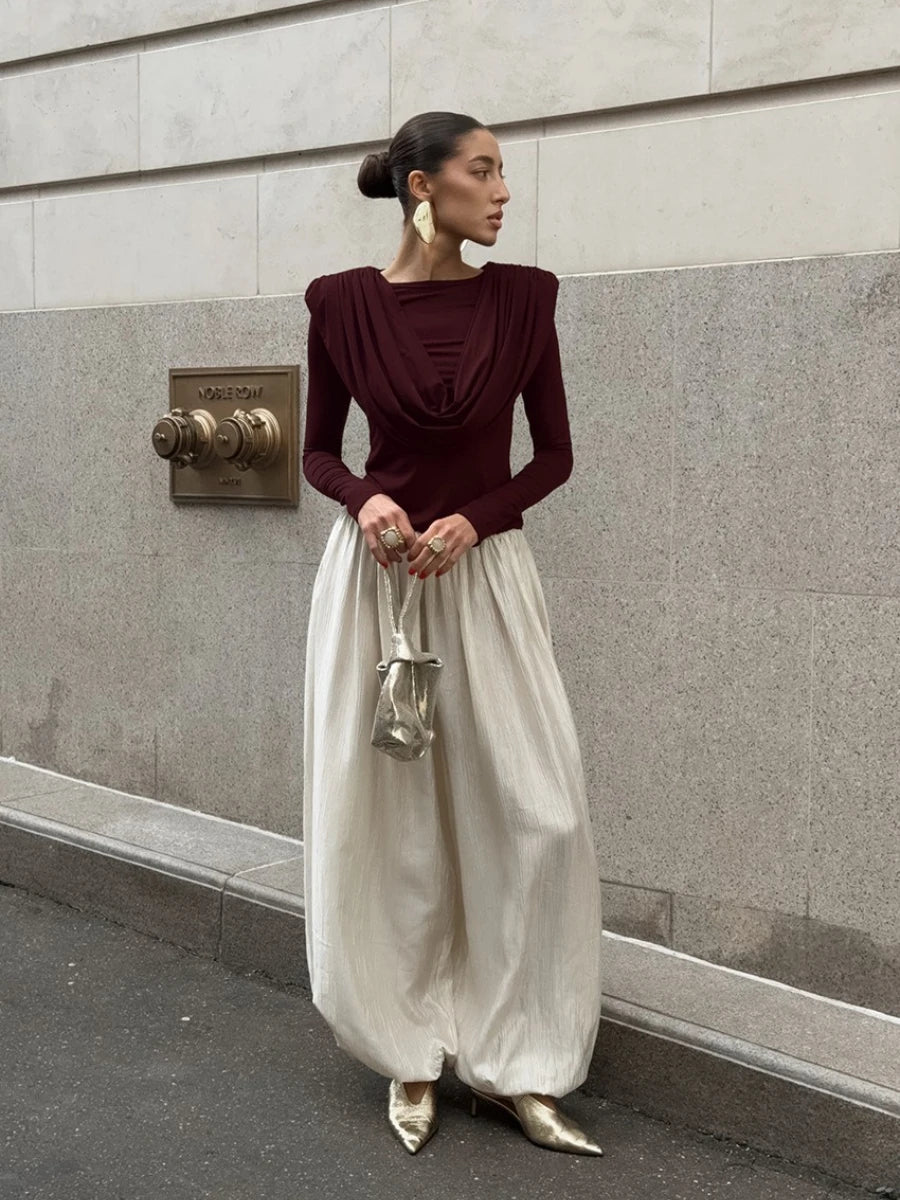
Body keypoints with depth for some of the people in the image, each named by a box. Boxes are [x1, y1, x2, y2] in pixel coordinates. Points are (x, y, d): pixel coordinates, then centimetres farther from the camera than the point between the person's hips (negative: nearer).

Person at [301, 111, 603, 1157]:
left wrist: (472, 521, -12)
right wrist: (364, 499, -15)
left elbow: (554, 451, 4)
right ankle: (413, 1054, 22)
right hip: (373, 572, -1)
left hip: (487, 571, 1)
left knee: (536, 815, -4)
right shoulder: (344, 302, -2)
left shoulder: (523, 295, 0)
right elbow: (317, 449, 6)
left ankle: (518, 1066, 11)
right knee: (387, 821, 5)